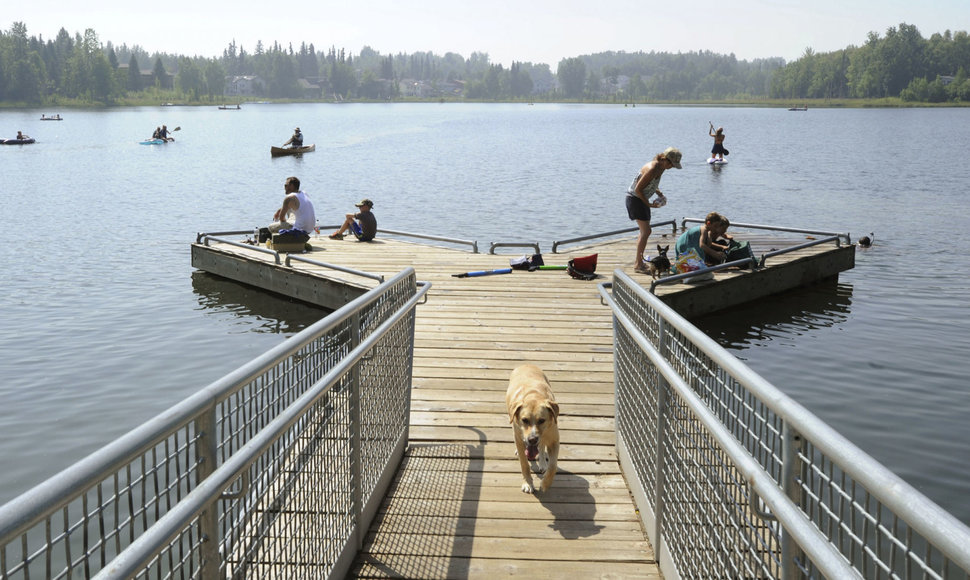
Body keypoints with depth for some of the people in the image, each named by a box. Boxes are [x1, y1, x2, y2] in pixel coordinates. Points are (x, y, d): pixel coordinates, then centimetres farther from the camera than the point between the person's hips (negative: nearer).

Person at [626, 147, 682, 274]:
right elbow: (638, 189, -24)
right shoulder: (652, 169, -26)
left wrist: (659, 194, 3)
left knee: (644, 232, 14)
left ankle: (638, 261, 24)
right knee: (646, 231, -11)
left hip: (641, 199, 10)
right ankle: (638, 264, -5)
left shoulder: (661, 167, 4)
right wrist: (649, 204, -17)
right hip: (634, 198, -10)